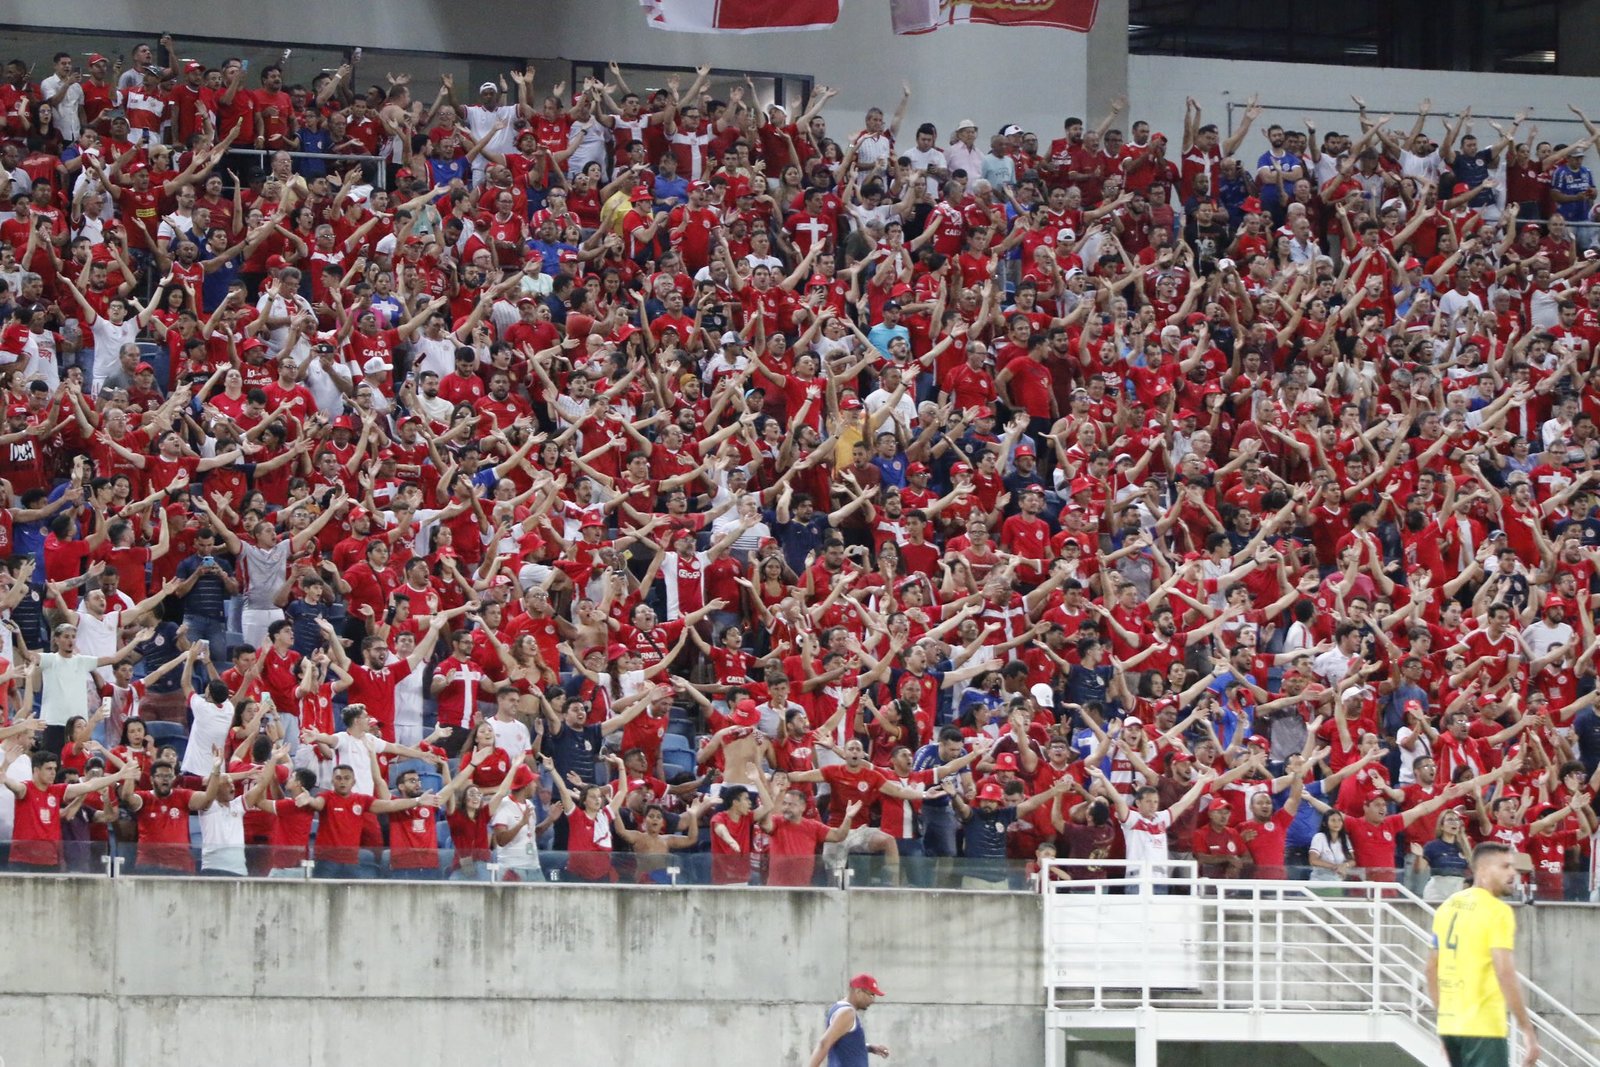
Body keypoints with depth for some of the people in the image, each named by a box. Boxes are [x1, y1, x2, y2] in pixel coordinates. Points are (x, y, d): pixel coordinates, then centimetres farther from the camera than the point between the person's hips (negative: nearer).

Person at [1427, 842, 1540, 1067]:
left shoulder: (1448, 906, 13)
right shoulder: (1498, 911, -11)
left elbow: (1432, 968, 18)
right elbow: (1505, 973, -19)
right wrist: (1528, 1031, -17)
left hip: (1449, 1023, 8)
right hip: (1483, 1027, -8)